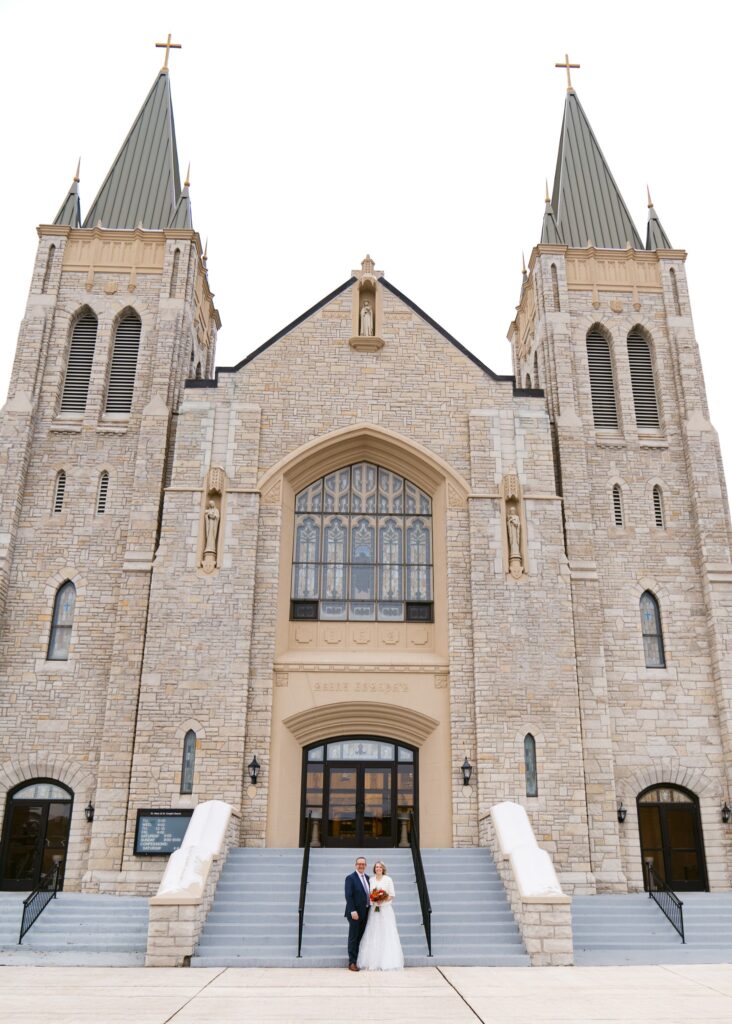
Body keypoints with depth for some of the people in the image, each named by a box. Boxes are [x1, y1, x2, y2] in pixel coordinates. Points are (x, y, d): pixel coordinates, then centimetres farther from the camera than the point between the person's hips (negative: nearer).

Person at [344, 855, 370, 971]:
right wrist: (353, 911, -21)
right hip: (355, 912, -6)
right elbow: (348, 896, -16)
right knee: (353, 937, 1)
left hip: (365, 912, 6)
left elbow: (368, 893, 14)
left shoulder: (367, 877, 10)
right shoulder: (350, 878, -11)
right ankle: (352, 962, 6)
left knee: (361, 937, 11)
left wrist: (370, 908, 7)